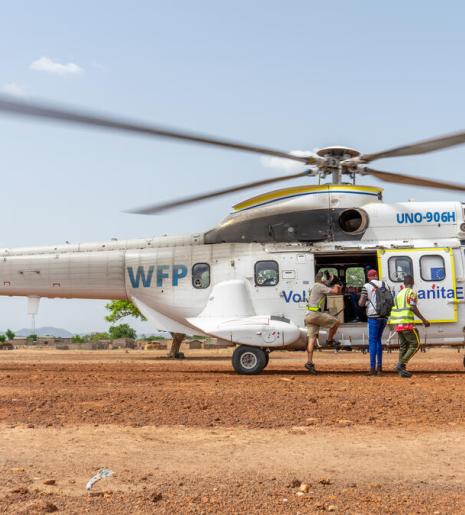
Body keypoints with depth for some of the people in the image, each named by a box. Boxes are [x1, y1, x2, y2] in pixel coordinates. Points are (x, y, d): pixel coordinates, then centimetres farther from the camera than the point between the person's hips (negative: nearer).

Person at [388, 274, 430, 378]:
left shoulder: (399, 294, 19)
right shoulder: (411, 293, -4)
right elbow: (413, 308, -15)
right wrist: (423, 320, -13)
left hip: (398, 324, 8)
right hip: (407, 323, -8)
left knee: (403, 346, 11)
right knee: (415, 344, -2)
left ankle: (401, 370, 6)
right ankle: (401, 364, -14)